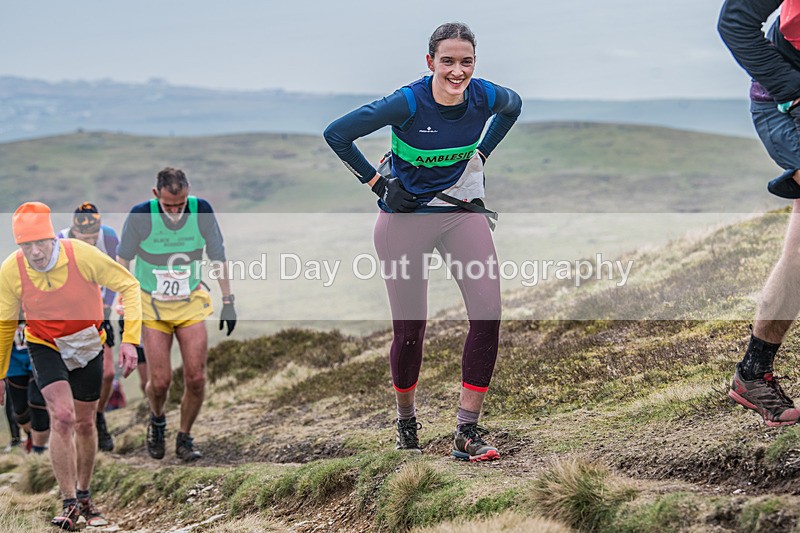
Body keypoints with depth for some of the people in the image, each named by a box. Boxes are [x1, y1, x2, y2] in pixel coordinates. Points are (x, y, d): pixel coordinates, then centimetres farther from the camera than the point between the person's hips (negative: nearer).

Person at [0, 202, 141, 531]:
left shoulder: (83, 255, -28)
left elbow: (128, 285, -16)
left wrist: (130, 340, -24)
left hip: (88, 345, 1)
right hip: (45, 346, -1)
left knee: (85, 423, 10)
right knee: (62, 417, -20)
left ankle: (83, 495, 33)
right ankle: (69, 504, -10)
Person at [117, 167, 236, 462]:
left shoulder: (201, 211, -12)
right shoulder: (140, 216, -17)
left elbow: (218, 256, 1)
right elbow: (122, 262, -4)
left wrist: (228, 301, 3)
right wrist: (125, 308, -5)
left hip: (191, 304, 2)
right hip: (152, 307, -2)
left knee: (196, 377, -7)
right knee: (160, 380, -7)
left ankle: (184, 438, 14)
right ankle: (157, 420, 26)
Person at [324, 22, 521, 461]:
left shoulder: (484, 96, -10)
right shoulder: (408, 103, -22)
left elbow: (513, 106, 16)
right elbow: (336, 134, -14)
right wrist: (376, 182, -10)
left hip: (463, 211, 3)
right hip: (406, 216, -3)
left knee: (488, 313, -13)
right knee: (409, 330, 1)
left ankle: (466, 432, -6)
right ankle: (406, 421, 28)